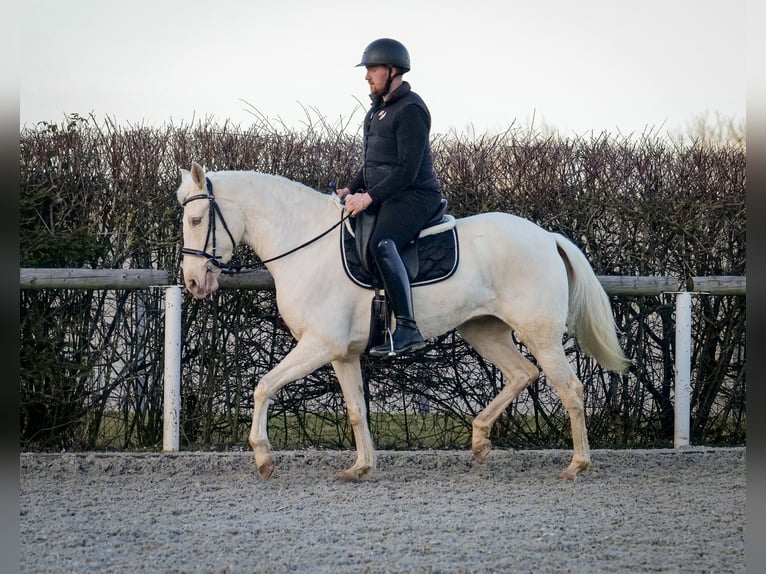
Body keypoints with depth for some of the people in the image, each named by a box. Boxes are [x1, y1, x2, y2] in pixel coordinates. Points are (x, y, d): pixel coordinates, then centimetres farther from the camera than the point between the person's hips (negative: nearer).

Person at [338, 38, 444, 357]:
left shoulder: (410, 110, -13)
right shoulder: (378, 109, 18)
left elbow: (408, 170, -20)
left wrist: (370, 197, -24)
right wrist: (353, 189, 11)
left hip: (414, 196, -11)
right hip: (384, 198, 11)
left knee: (381, 244, -34)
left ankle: (408, 329, -40)